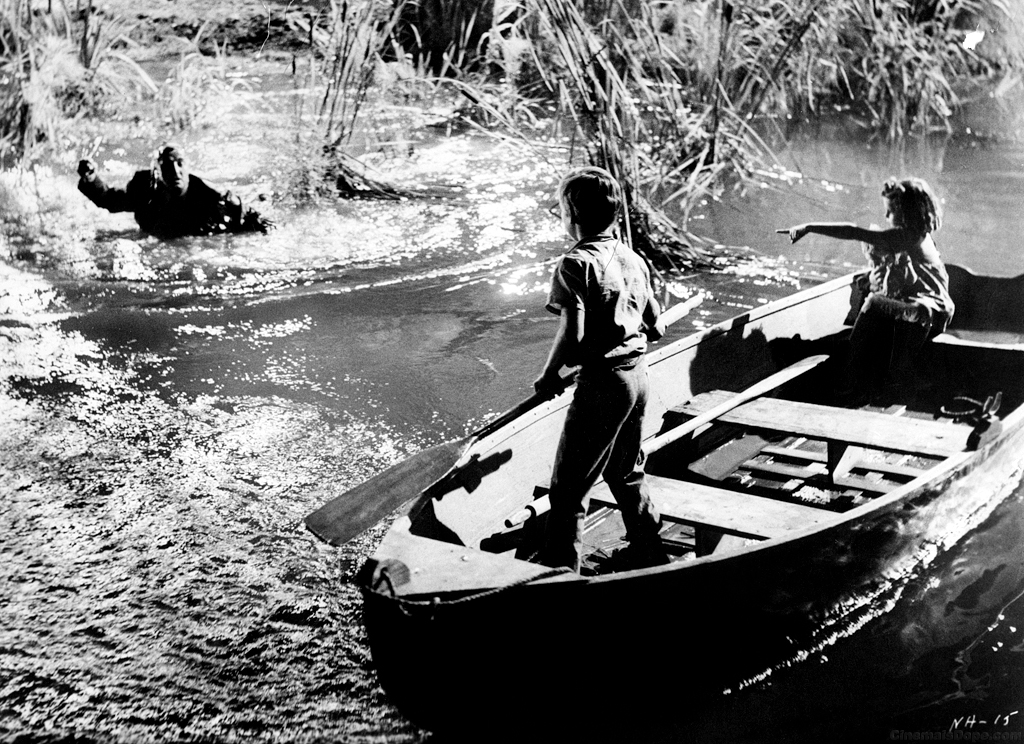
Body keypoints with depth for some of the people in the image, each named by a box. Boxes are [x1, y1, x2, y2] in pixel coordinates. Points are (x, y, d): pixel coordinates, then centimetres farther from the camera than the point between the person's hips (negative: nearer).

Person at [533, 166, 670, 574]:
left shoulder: (576, 263, -15)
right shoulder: (633, 259, 7)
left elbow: (571, 333, -24)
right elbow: (656, 328, 10)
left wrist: (549, 375, -9)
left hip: (601, 381, -8)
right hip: (637, 373, 8)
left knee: (569, 480, 1)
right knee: (626, 470, 24)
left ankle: (561, 563, 4)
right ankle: (647, 548, 34)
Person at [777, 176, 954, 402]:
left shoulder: (909, 237, -19)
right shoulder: (916, 234, 10)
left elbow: (854, 233, -24)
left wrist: (809, 227, -24)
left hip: (930, 309, -8)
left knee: (874, 305, -28)